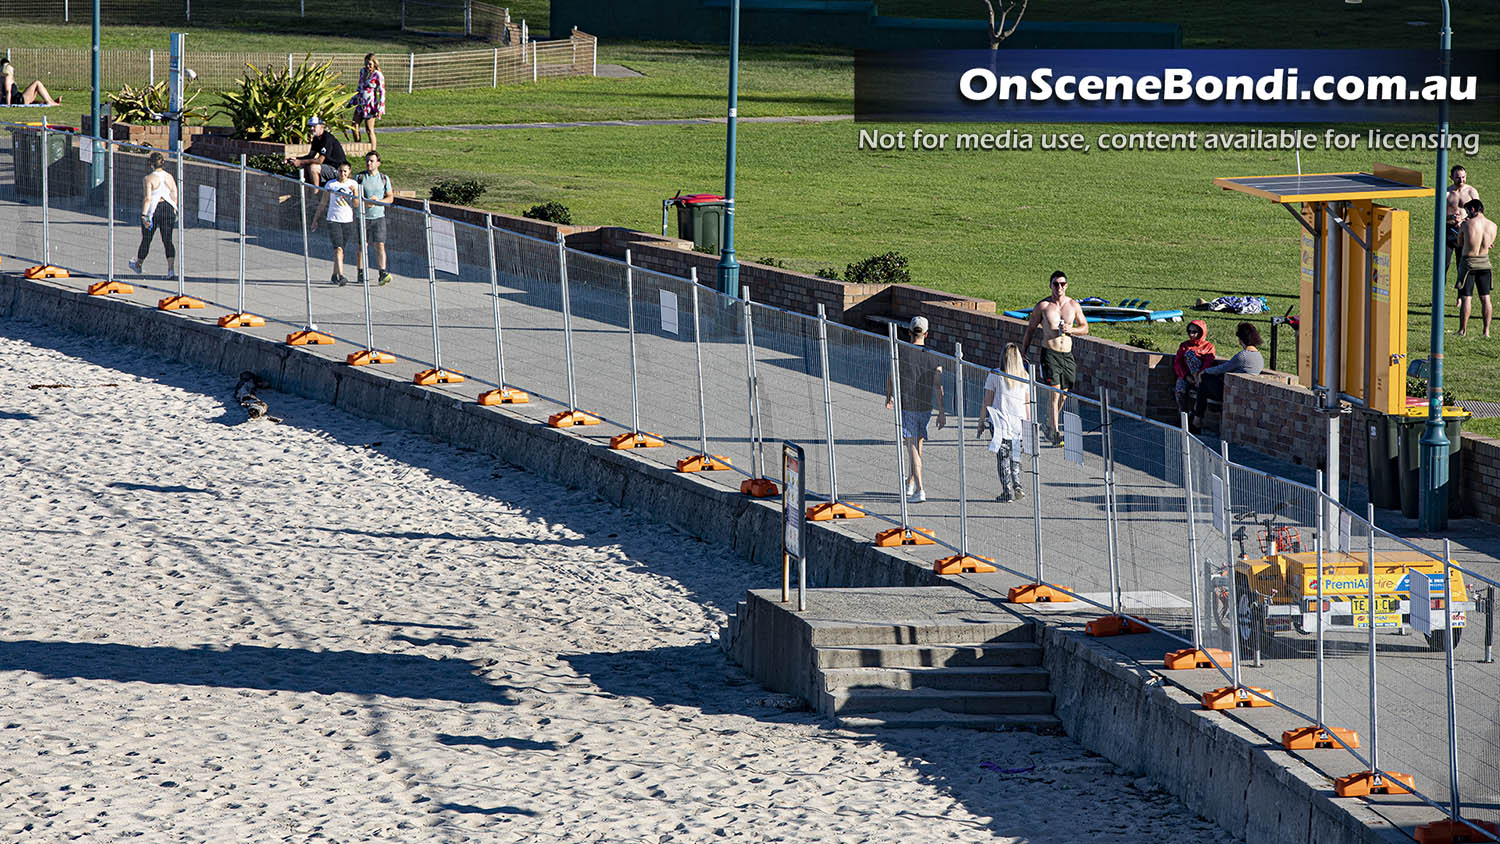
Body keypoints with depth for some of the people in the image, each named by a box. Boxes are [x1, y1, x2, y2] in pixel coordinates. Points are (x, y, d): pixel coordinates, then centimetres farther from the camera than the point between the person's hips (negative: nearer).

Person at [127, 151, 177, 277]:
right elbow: (174, 197, 8)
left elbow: (147, 198, -15)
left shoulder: (149, 179, -9)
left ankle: (138, 265, 31)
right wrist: (174, 212, 18)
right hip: (169, 209, 4)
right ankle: (171, 268, -10)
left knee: (146, 239, 12)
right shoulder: (170, 178, 6)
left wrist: (144, 215, -14)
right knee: (168, 240, 3)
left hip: (153, 210, -4)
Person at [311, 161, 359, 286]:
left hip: (348, 221, 2)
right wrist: (315, 220, 6)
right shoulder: (331, 184, 0)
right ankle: (341, 276, -23)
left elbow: (356, 204, -1)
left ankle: (334, 275, 27)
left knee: (340, 250, 10)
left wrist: (355, 191, -18)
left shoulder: (353, 184, 5)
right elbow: (323, 203, 6)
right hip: (333, 220, -2)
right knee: (338, 249, -15)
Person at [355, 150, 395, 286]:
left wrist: (378, 201, -12)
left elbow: (390, 198, 7)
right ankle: (361, 273, 16)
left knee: (380, 245, -9)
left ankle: (382, 274, -15)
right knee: (362, 246, 5)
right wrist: (366, 202, -18)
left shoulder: (384, 178, 7)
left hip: (379, 217, 0)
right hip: (363, 217, 0)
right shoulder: (359, 178, 2)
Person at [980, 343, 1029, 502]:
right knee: (1015, 456, 16)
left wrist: (982, 421, 5)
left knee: (1003, 457, 3)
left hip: (1000, 421, -3)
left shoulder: (995, 375, -7)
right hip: (1018, 420, 3)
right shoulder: (1024, 377, 2)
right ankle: (1017, 485, 0)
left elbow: (987, 401, -4)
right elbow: (1027, 403, 6)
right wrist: (1028, 422, 15)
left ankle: (1007, 491, 1)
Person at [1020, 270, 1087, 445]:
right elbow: (1031, 328, 8)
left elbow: (1085, 327, 12)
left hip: (1067, 354, 4)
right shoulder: (1043, 306, -2)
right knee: (1054, 392, -13)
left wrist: (1071, 329, -9)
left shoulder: (1073, 305, 5)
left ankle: (1050, 423, 34)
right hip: (1050, 353, -4)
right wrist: (1024, 350, 6)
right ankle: (1056, 432, -13)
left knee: (1063, 392, 11)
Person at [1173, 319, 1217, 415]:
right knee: (1180, 391, -33)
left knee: (1190, 353, -23)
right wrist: (1186, 376, -10)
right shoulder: (1184, 345, 20)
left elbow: (1208, 362, -6)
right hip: (1185, 376, 2)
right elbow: (1177, 363, 8)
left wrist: (1199, 374, -25)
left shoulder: (1208, 347, 11)